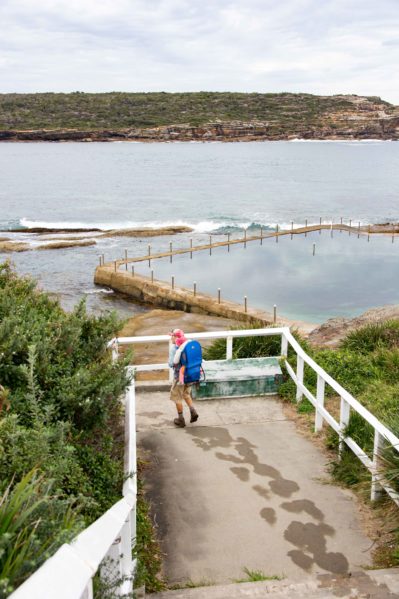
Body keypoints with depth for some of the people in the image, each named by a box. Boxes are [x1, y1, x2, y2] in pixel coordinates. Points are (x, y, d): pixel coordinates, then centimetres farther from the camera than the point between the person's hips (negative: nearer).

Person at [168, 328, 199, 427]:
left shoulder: (174, 347, -17)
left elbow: (171, 364, -18)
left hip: (179, 375, -6)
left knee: (177, 397, 12)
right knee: (186, 394, 27)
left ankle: (181, 419, 21)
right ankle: (193, 411, 9)